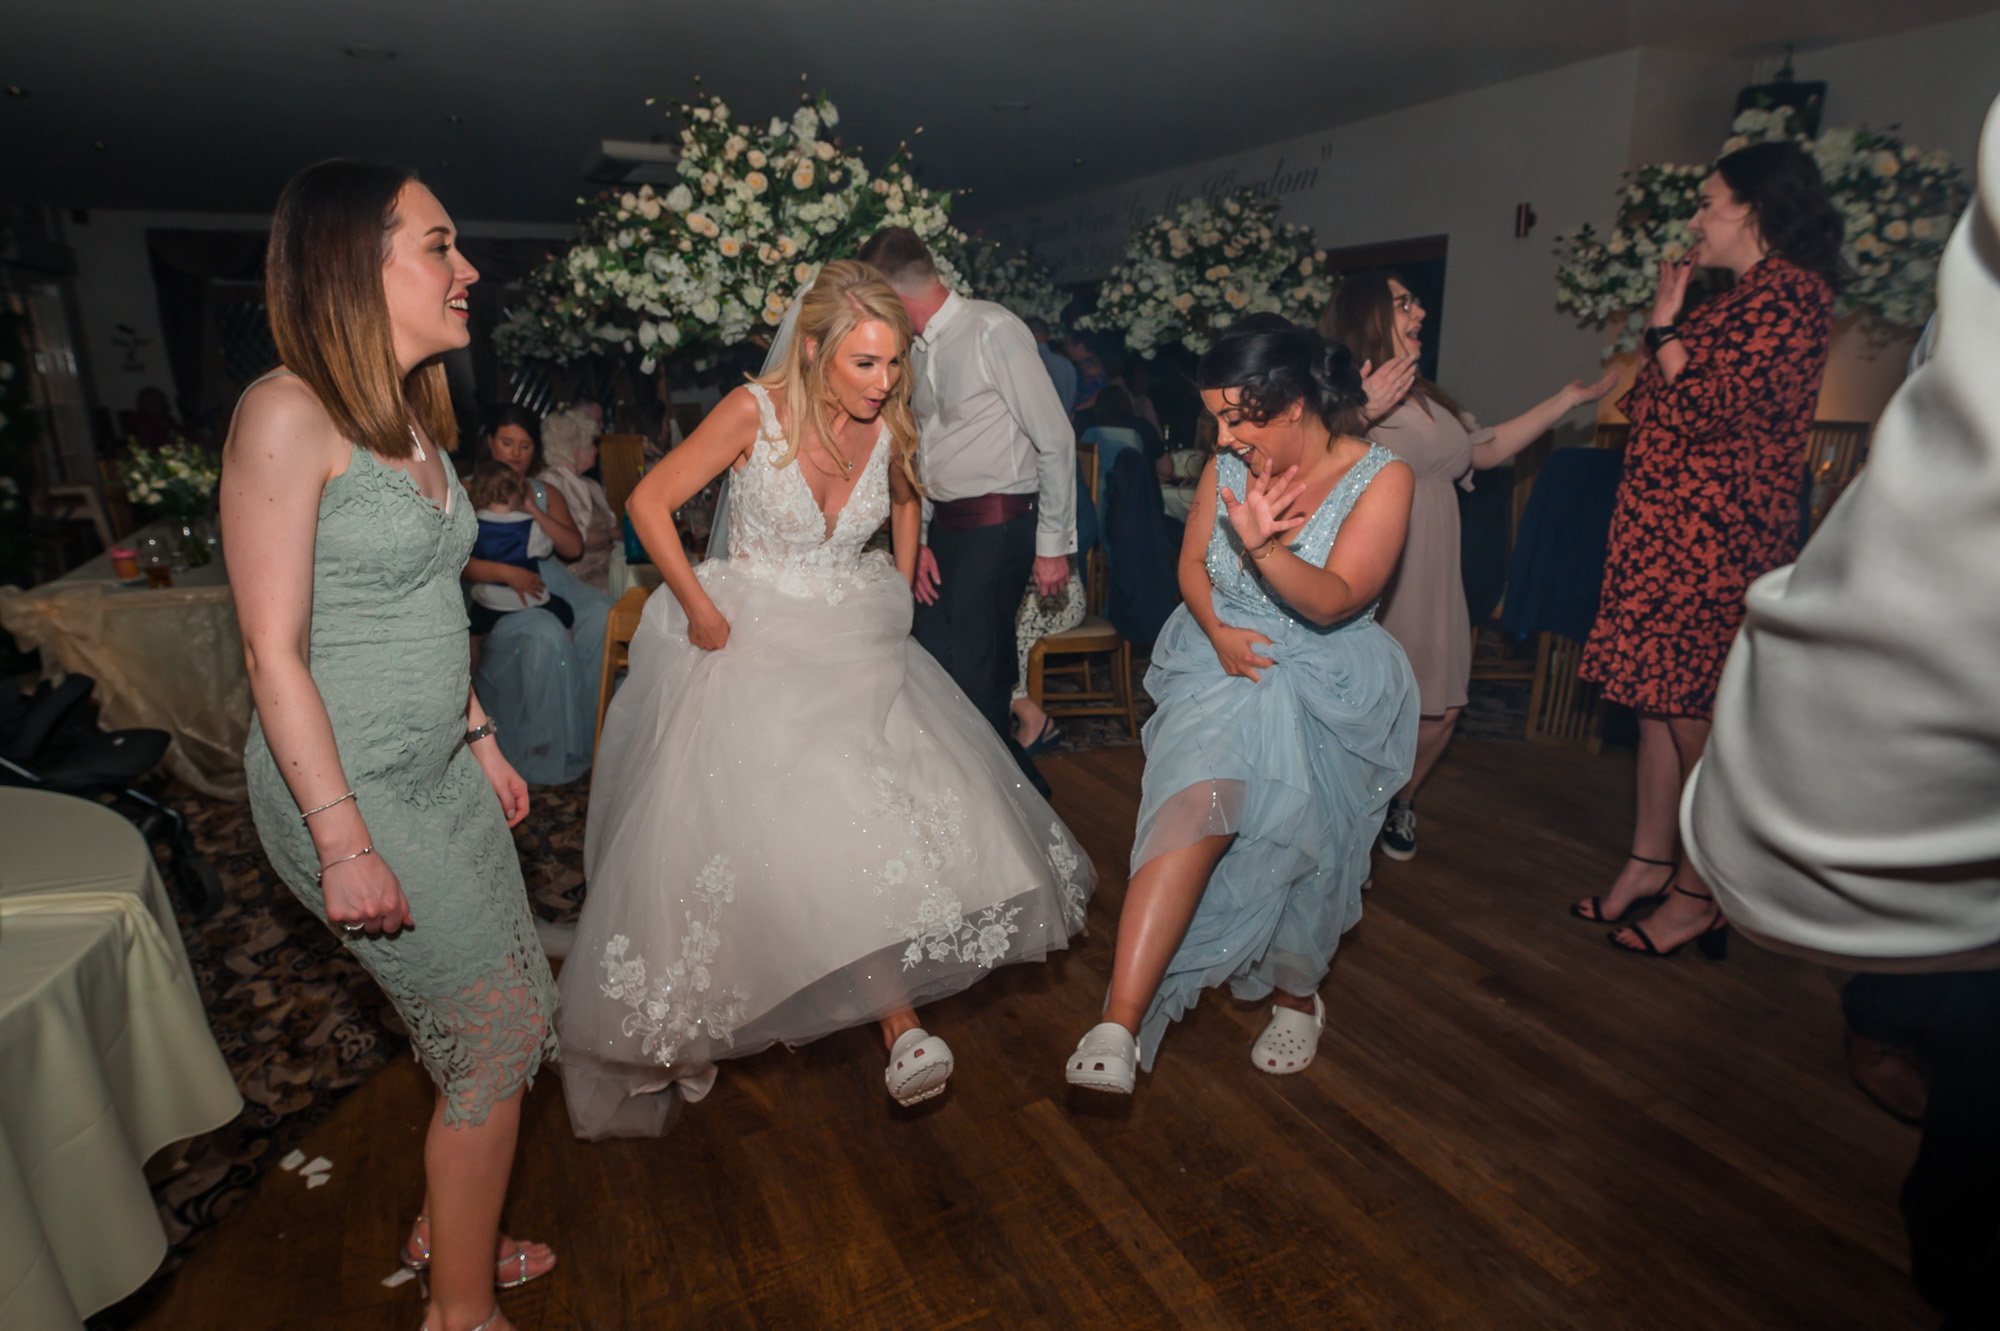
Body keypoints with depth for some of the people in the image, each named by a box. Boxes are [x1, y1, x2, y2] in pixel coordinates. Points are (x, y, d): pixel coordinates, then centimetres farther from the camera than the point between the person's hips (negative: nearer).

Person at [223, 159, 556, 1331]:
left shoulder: (413, 414, 8)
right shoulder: (288, 414, -17)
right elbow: (275, 652, -18)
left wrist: (480, 737, 16)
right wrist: (345, 845, -19)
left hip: (443, 766, 8)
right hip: (351, 786, -8)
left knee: (495, 1026, 16)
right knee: (502, 1036, 0)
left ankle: (446, 1230, 40)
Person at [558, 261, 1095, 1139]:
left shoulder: (889, 424, -3)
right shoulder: (755, 412, -14)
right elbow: (649, 503, -8)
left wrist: (901, 592, 13)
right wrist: (699, 610, -9)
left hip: (852, 643, 3)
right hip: (751, 641, -3)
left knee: (873, 812, -9)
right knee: (734, 822, -9)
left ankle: (901, 1025, -3)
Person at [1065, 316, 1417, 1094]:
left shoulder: (1381, 478, -9)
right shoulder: (1226, 467, 1)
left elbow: (1335, 601, -18)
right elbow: (1192, 562, 10)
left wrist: (1264, 546, -35)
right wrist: (1217, 629, -9)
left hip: (1324, 686, -1)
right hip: (1224, 660, 1)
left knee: (1295, 838, -3)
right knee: (1194, 804, -21)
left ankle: (1295, 996, 30)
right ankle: (1121, 1025, -26)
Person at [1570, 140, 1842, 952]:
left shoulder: (1788, 292, -11)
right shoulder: (1751, 294, 20)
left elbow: (1708, 413, -20)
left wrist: (1664, 324, -10)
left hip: (1713, 540, -10)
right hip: (1673, 533, 10)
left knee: (1697, 713, -3)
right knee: (1662, 699, 11)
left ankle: (1695, 900, 9)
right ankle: (1649, 865, 21)